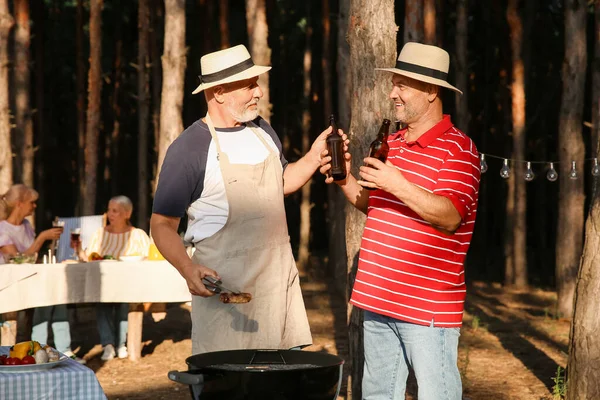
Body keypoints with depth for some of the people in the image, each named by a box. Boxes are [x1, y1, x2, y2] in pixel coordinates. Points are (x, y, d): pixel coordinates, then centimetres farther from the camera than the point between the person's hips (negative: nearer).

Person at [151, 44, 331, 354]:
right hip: (224, 285, -6)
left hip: (280, 277, 6)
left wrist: (312, 159, 9)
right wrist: (188, 269, -25)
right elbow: (162, 224, -8)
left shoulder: (262, 131, 10)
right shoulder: (189, 148, -11)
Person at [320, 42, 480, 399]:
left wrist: (399, 185, -28)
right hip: (378, 301, 8)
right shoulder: (391, 144, 15)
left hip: (429, 307, -8)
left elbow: (450, 217, -20)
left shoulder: (458, 149, -10)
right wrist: (346, 180, 8)